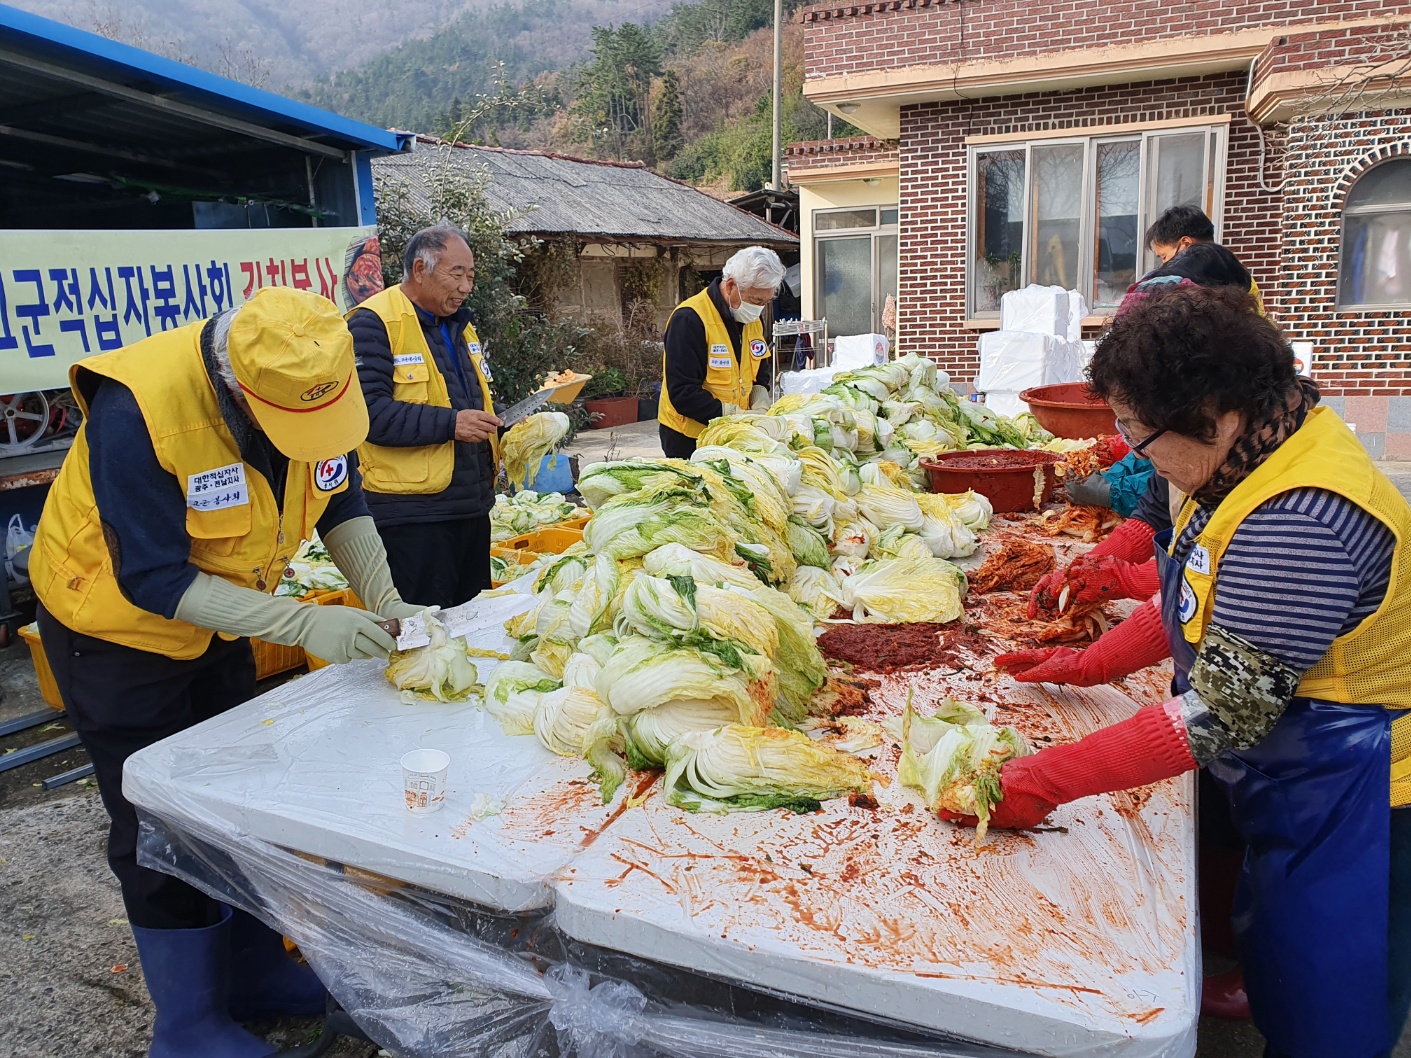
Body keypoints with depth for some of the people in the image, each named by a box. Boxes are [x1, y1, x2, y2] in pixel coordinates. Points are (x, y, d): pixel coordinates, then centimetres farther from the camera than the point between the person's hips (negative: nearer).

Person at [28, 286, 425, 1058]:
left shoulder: (313, 386, -17)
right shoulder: (137, 411, -34)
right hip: (118, 625, -6)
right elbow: (153, 580, -31)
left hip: (215, 619, 6)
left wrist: (386, 603, -17)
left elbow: (341, 503, -4)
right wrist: (304, 624, -37)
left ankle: (254, 972, 35)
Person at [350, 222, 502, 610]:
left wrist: (503, 427, 8)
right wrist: (449, 424, -26)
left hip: (473, 505, 8)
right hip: (412, 513, -8)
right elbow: (368, 411, -22)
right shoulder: (372, 324, -11)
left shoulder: (460, 324, 17)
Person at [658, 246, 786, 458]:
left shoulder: (753, 320, 7)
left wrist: (760, 404, -1)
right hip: (689, 439, -7)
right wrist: (733, 414, -26)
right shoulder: (689, 319, -19)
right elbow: (682, 393, -23)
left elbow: (760, 374, 20)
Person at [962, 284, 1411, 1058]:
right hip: (1287, 789, 9)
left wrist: (1046, 781, -28)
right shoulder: (1261, 444, -1)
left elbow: (1222, 717, -32)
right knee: (1272, 992, 25)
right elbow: (1208, 605, 11)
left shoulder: (1299, 522, -33)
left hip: (1347, 810, -9)